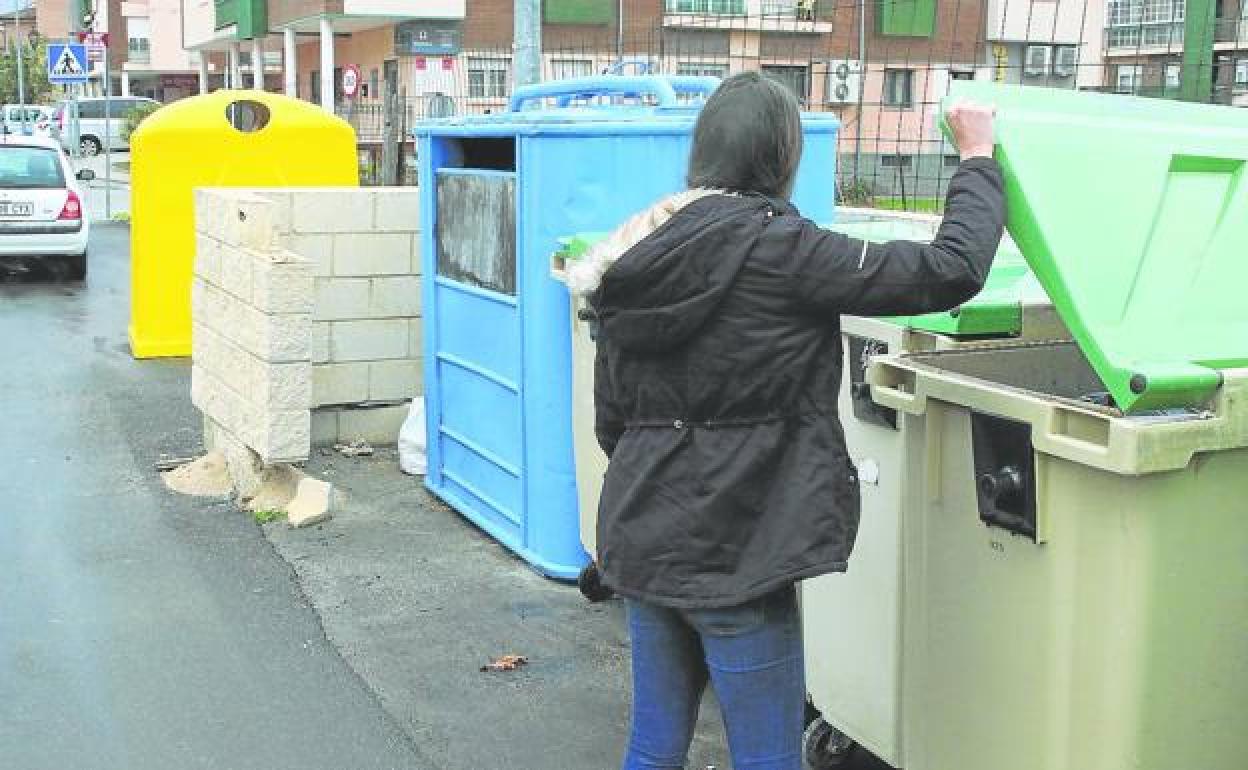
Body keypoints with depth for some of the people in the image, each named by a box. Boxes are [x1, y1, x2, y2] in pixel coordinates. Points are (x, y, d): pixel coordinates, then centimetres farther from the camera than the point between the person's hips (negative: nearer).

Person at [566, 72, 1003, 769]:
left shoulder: (638, 259, 6)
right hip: (735, 552, -7)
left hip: (643, 540, 7)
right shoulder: (780, 249, -15)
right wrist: (979, 157, 2)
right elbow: (950, 270, -13)